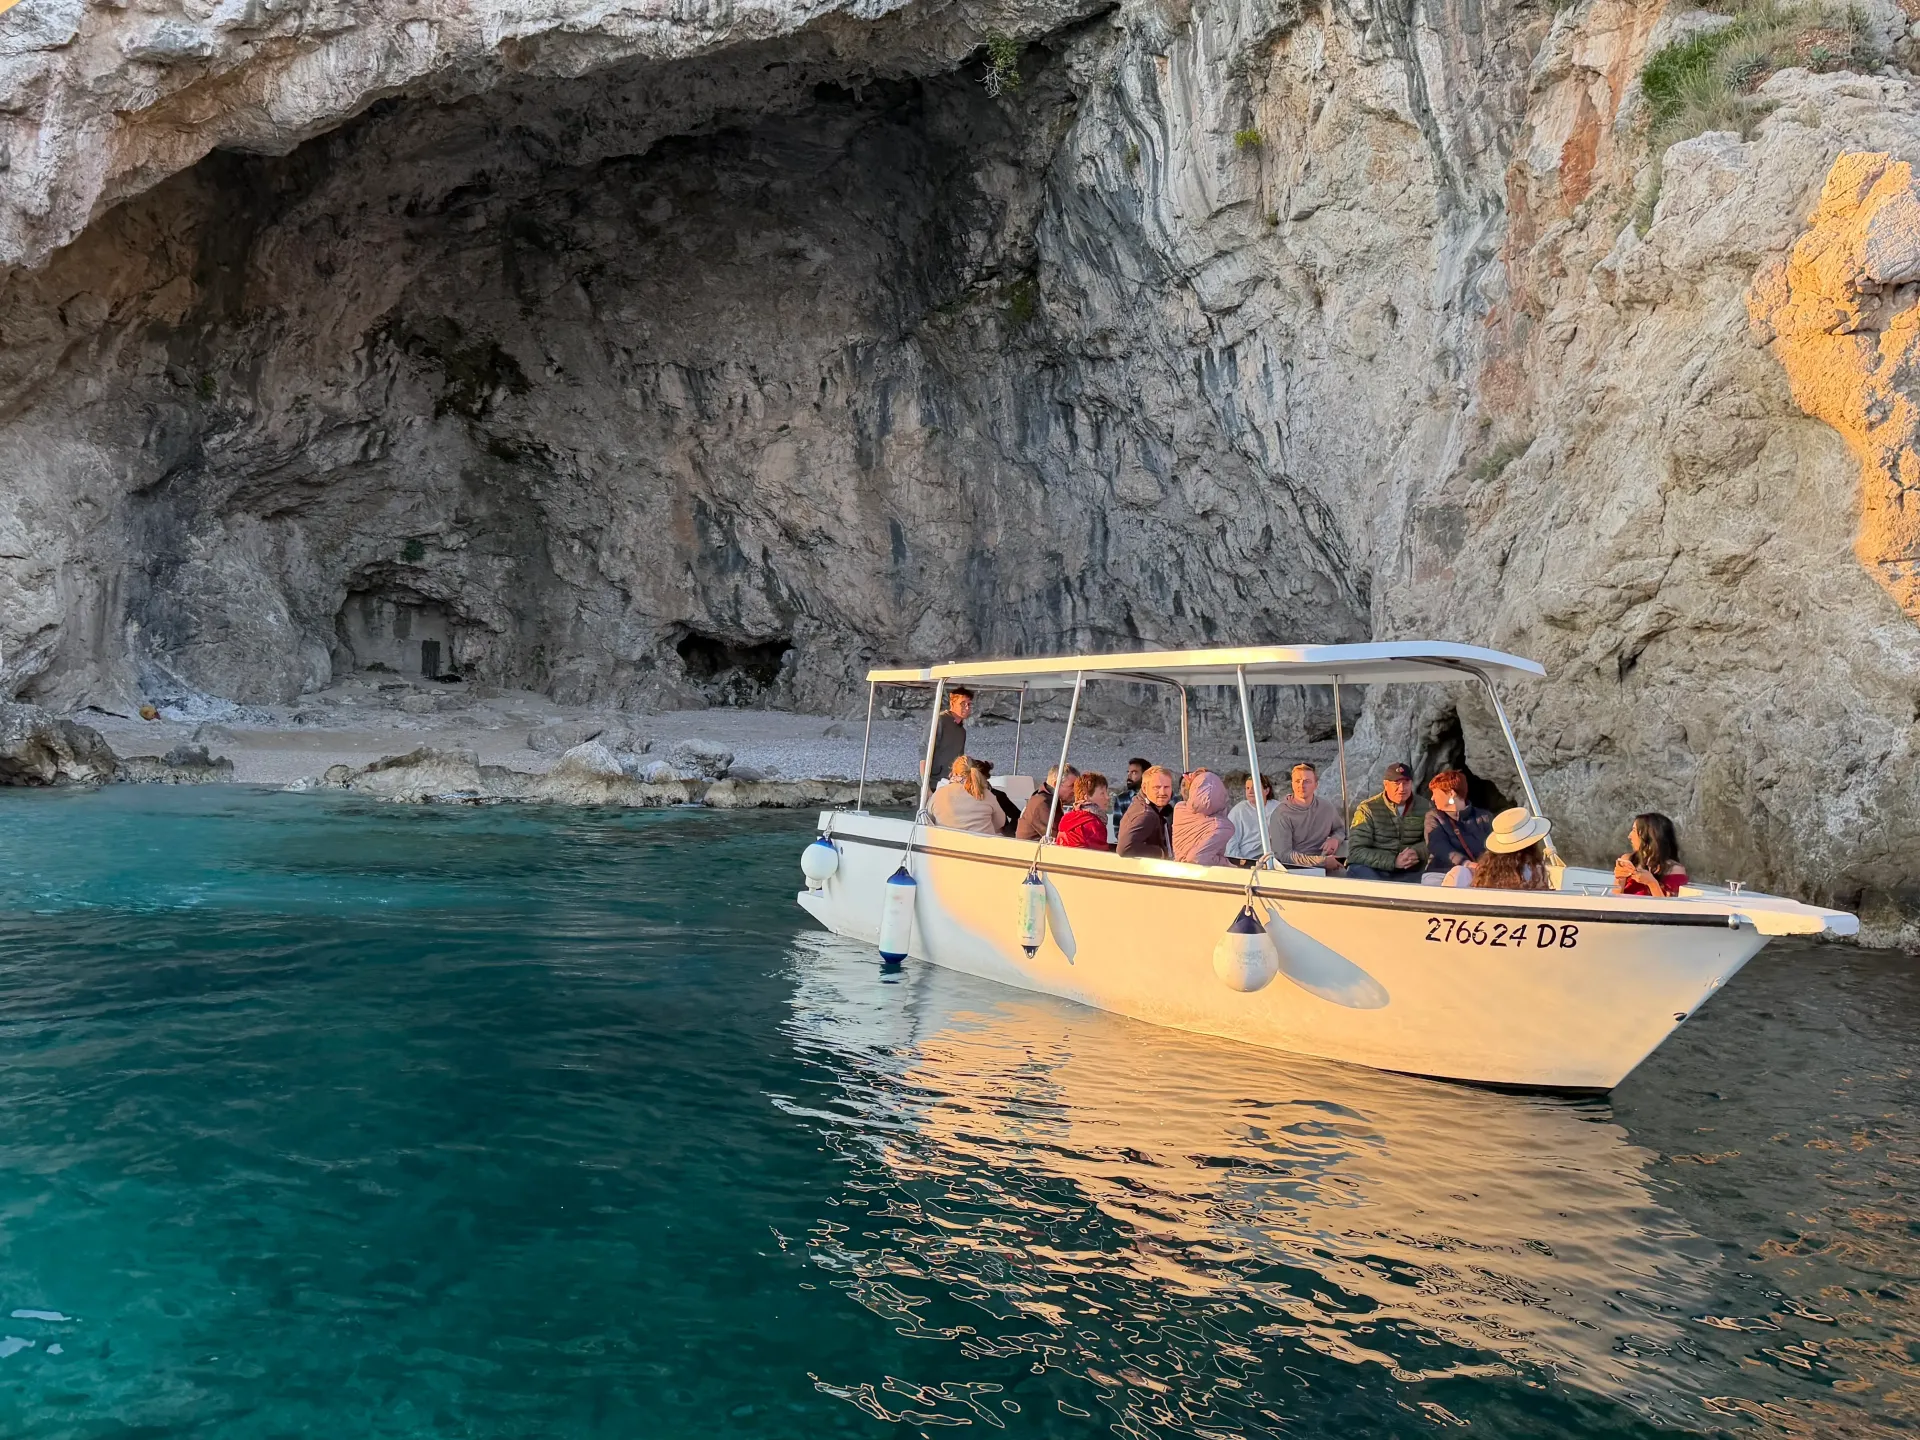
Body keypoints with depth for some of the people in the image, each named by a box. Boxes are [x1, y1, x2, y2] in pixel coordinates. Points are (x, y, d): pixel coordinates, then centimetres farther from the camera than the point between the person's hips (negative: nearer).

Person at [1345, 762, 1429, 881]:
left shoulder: (1423, 807, 6)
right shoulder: (1368, 809, -6)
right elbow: (1356, 851, -14)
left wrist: (1417, 852, -18)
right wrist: (1394, 861, -23)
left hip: (1408, 873, 2)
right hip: (1374, 870, -2)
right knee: (1358, 870, -33)